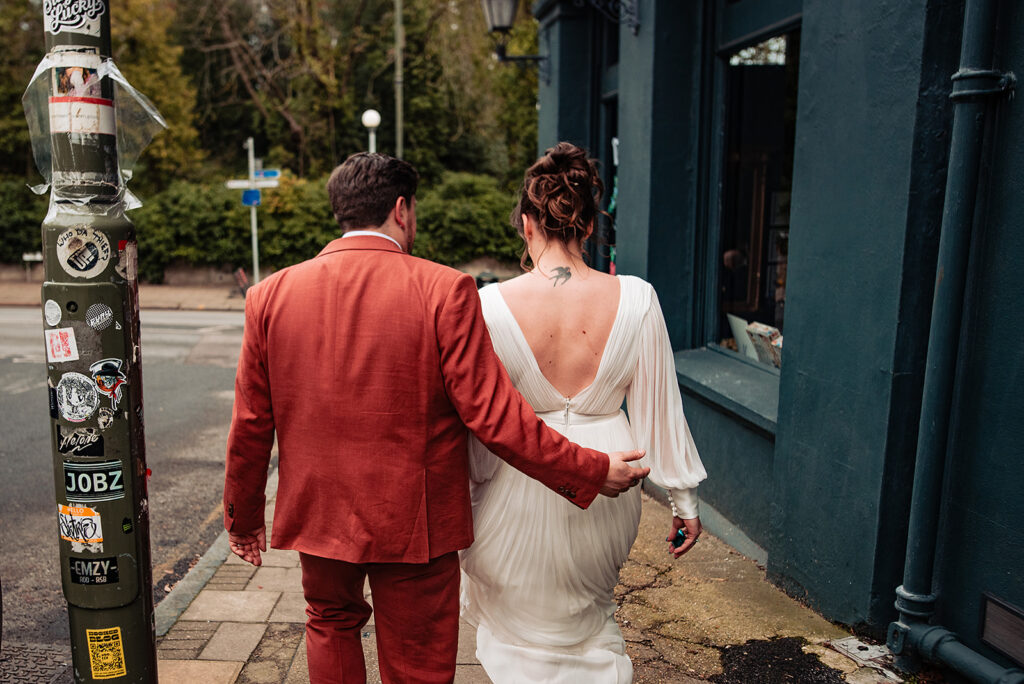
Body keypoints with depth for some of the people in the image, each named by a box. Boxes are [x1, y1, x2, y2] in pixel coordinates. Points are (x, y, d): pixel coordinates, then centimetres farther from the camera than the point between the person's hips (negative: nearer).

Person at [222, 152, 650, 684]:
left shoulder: (270, 295, -4)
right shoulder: (444, 290, -16)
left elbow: (251, 425, 1)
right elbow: (492, 414, -19)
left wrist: (243, 518, 16)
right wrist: (591, 472, -8)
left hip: (316, 514, 4)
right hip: (414, 522, -3)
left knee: (331, 622, 31)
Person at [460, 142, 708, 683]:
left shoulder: (491, 305, -18)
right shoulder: (635, 299, -12)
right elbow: (658, 406, -5)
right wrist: (683, 497, 7)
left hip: (519, 496, -2)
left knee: (521, 634, 23)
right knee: (591, 619, 31)